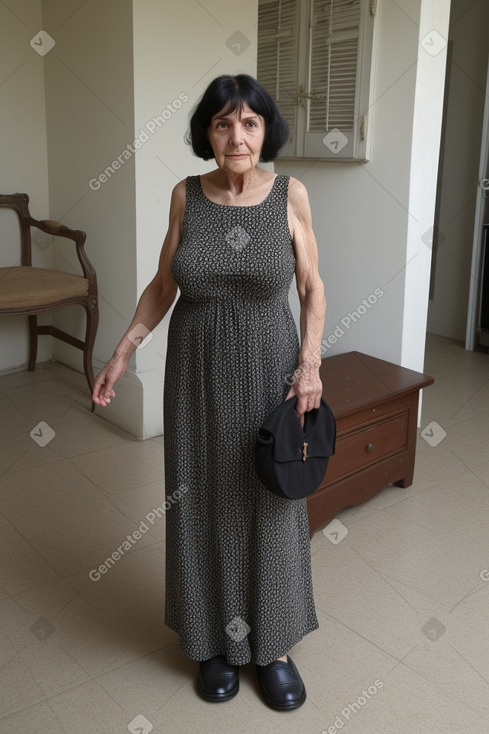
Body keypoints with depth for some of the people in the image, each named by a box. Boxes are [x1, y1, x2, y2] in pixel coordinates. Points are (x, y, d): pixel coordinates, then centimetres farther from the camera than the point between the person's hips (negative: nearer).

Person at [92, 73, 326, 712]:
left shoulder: (290, 194, -5)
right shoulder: (186, 196, -2)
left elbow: (313, 287, 1)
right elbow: (163, 285, 5)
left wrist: (310, 361, -11)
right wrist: (123, 352, -2)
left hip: (269, 371, -1)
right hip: (198, 373, 1)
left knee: (270, 506, 9)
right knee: (205, 505, 10)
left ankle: (272, 645, 29)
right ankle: (216, 639, 32)